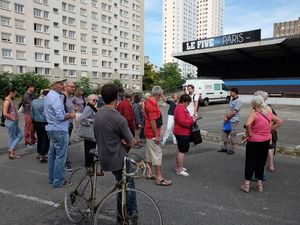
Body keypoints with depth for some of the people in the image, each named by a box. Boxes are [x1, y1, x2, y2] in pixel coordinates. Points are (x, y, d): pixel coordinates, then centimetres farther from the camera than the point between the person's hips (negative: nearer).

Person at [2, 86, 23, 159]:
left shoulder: (10, 100, 11)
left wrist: (16, 117, 6)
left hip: (14, 122, 9)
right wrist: (13, 118, -15)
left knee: (20, 135, 13)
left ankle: (11, 150, 19)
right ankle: (11, 153, 13)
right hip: (10, 122, -9)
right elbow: (5, 113, -25)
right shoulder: (7, 101, -17)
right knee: (12, 137, 2)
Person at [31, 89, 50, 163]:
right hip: (44, 123, -7)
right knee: (46, 140, 3)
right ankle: (42, 156, 6)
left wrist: (34, 120, 21)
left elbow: (32, 114, 10)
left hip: (36, 123, 8)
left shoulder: (34, 102, 4)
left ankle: (39, 154, 31)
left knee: (39, 139, 20)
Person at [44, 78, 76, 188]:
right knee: (60, 156, -3)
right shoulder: (56, 97, -18)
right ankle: (58, 181, 5)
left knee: (52, 154, 16)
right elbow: (60, 116, -25)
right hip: (60, 130, -11)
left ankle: (52, 178, 27)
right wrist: (71, 115, -9)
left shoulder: (48, 96, 15)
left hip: (52, 128, 11)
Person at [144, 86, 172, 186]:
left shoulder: (149, 101, 11)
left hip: (148, 132, 10)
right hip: (153, 133, -10)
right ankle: (159, 178, 0)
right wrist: (157, 135, -21)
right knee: (157, 153, -6)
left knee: (149, 152, 17)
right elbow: (152, 121, -25)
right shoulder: (153, 104, -21)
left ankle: (149, 173, 28)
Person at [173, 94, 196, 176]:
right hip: (182, 133, -11)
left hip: (181, 132, 11)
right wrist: (192, 121, -16)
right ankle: (180, 170, 1)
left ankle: (178, 167, 30)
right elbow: (182, 121, -28)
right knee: (182, 151, -6)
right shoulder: (180, 109, -20)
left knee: (180, 150, 19)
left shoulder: (182, 107, 14)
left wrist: (190, 117, 8)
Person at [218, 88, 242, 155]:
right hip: (227, 120, 9)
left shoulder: (238, 101, -13)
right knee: (225, 134, 14)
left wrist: (227, 117, -9)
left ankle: (232, 149, 11)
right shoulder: (231, 100, 14)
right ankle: (225, 148, 26)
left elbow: (234, 112, -18)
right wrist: (225, 116, -2)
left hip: (233, 121, -9)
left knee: (233, 135, 0)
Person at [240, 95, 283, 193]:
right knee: (261, 162, 17)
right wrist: (270, 129, 8)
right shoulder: (268, 112, 3)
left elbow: (248, 124, -34)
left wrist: (249, 134, -18)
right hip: (266, 141, 5)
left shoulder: (254, 113, -16)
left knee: (250, 163, 8)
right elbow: (280, 121, 14)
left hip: (254, 142, -5)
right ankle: (259, 185, 26)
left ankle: (246, 185, 16)